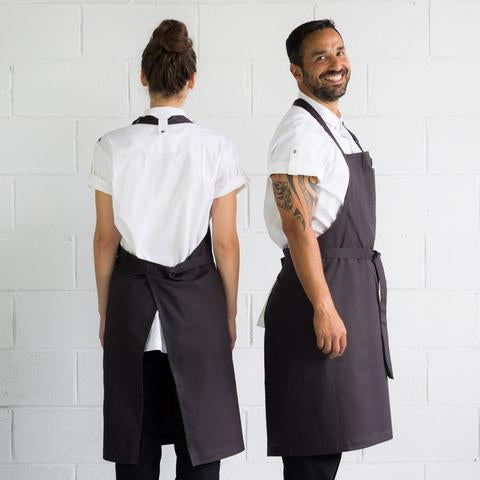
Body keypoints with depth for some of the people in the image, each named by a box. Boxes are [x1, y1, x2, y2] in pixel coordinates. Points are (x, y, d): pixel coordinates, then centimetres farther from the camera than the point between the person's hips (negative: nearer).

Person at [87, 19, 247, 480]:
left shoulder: (113, 147, -5)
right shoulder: (217, 149, -8)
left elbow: (106, 239, 0)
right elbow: (225, 243, -4)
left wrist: (105, 313, 12)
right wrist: (230, 314, 8)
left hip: (132, 302, 1)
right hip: (197, 303, -1)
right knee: (200, 442, 6)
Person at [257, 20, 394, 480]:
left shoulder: (337, 129, 17)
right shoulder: (300, 131, -13)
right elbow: (297, 225, -20)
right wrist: (324, 307, -25)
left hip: (353, 286, 9)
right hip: (322, 286, -9)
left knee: (331, 436, 13)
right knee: (316, 443, -6)